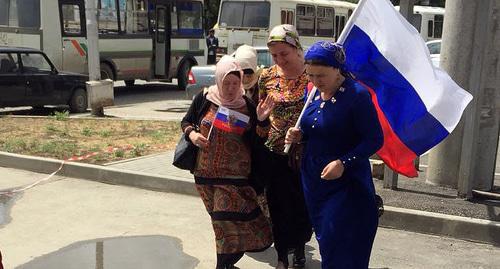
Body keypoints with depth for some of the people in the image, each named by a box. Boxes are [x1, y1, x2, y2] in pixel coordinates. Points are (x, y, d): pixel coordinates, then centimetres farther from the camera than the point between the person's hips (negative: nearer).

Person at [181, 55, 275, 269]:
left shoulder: (247, 106, -4)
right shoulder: (204, 98, -2)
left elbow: (257, 143, -3)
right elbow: (186, 122, 11)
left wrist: (262, 120, -18)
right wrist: (191, 133, -10)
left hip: (235, 176, -2)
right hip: (205, 174, 2)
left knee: (228, 225, -5)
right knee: (220, 222, 14)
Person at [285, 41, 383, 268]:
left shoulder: (357, 95, -17)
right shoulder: (315, 93, 5)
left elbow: (375, 140, -16)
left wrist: (343, 163, -25)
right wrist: (300, 135, -2)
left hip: (345, 184, -7)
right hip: (313, 181, 7)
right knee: (325, 243, 17)